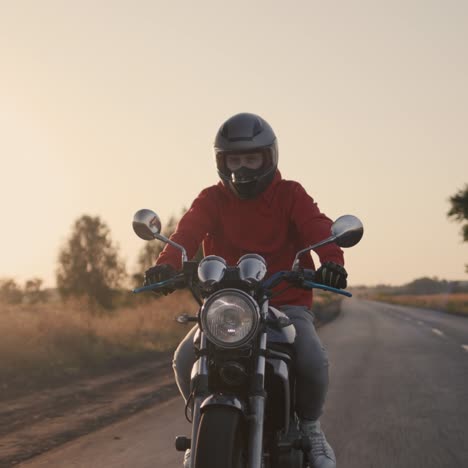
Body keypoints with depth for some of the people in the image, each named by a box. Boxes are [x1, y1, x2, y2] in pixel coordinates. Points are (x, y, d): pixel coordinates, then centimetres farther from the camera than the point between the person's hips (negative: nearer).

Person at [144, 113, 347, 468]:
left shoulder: (290, 195, 2)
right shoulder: (212, 200, 4)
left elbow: (318, 228, -17)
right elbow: (188, 232, -15)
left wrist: (332, 260, -40)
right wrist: (167, 263, -38)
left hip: (286, 302, -1)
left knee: (313, 361, -28)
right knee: (185, 361, -22)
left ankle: (309, 424, 4)